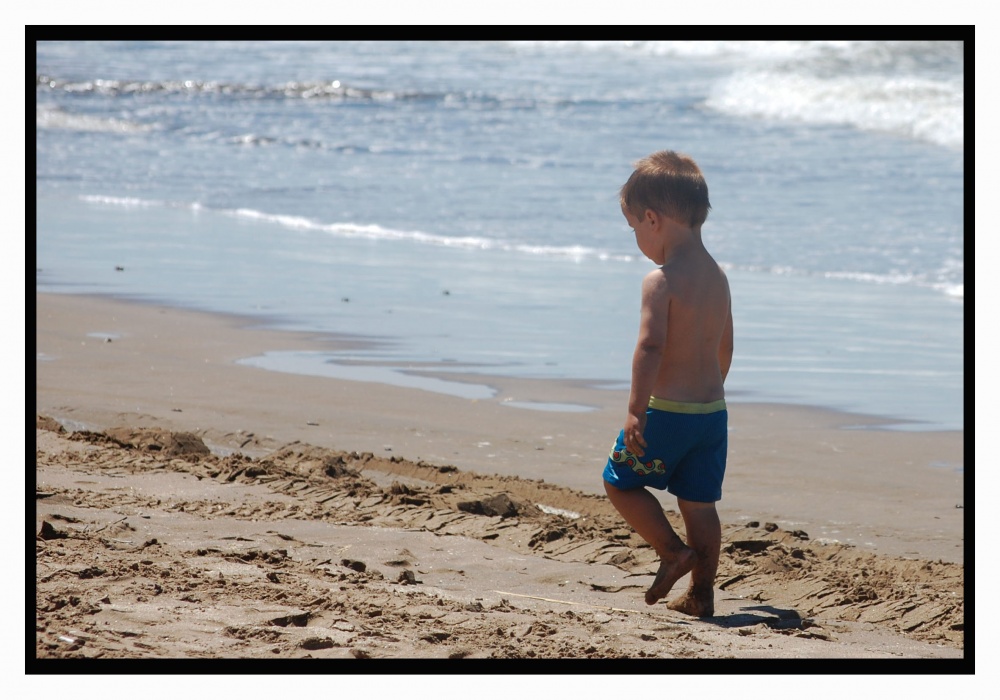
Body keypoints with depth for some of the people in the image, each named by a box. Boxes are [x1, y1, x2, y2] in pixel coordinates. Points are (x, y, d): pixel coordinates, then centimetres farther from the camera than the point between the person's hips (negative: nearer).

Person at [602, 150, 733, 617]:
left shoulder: (661, 281, -16)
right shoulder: (717, 277, 8)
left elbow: (650, 347, -24)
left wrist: (635, 410, -23)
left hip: (667, 410, -7)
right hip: (713, 409, 7)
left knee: (621, 481, 11)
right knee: (699, 502, 13)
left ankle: (673, 551, 4)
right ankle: (701, 593, 15)